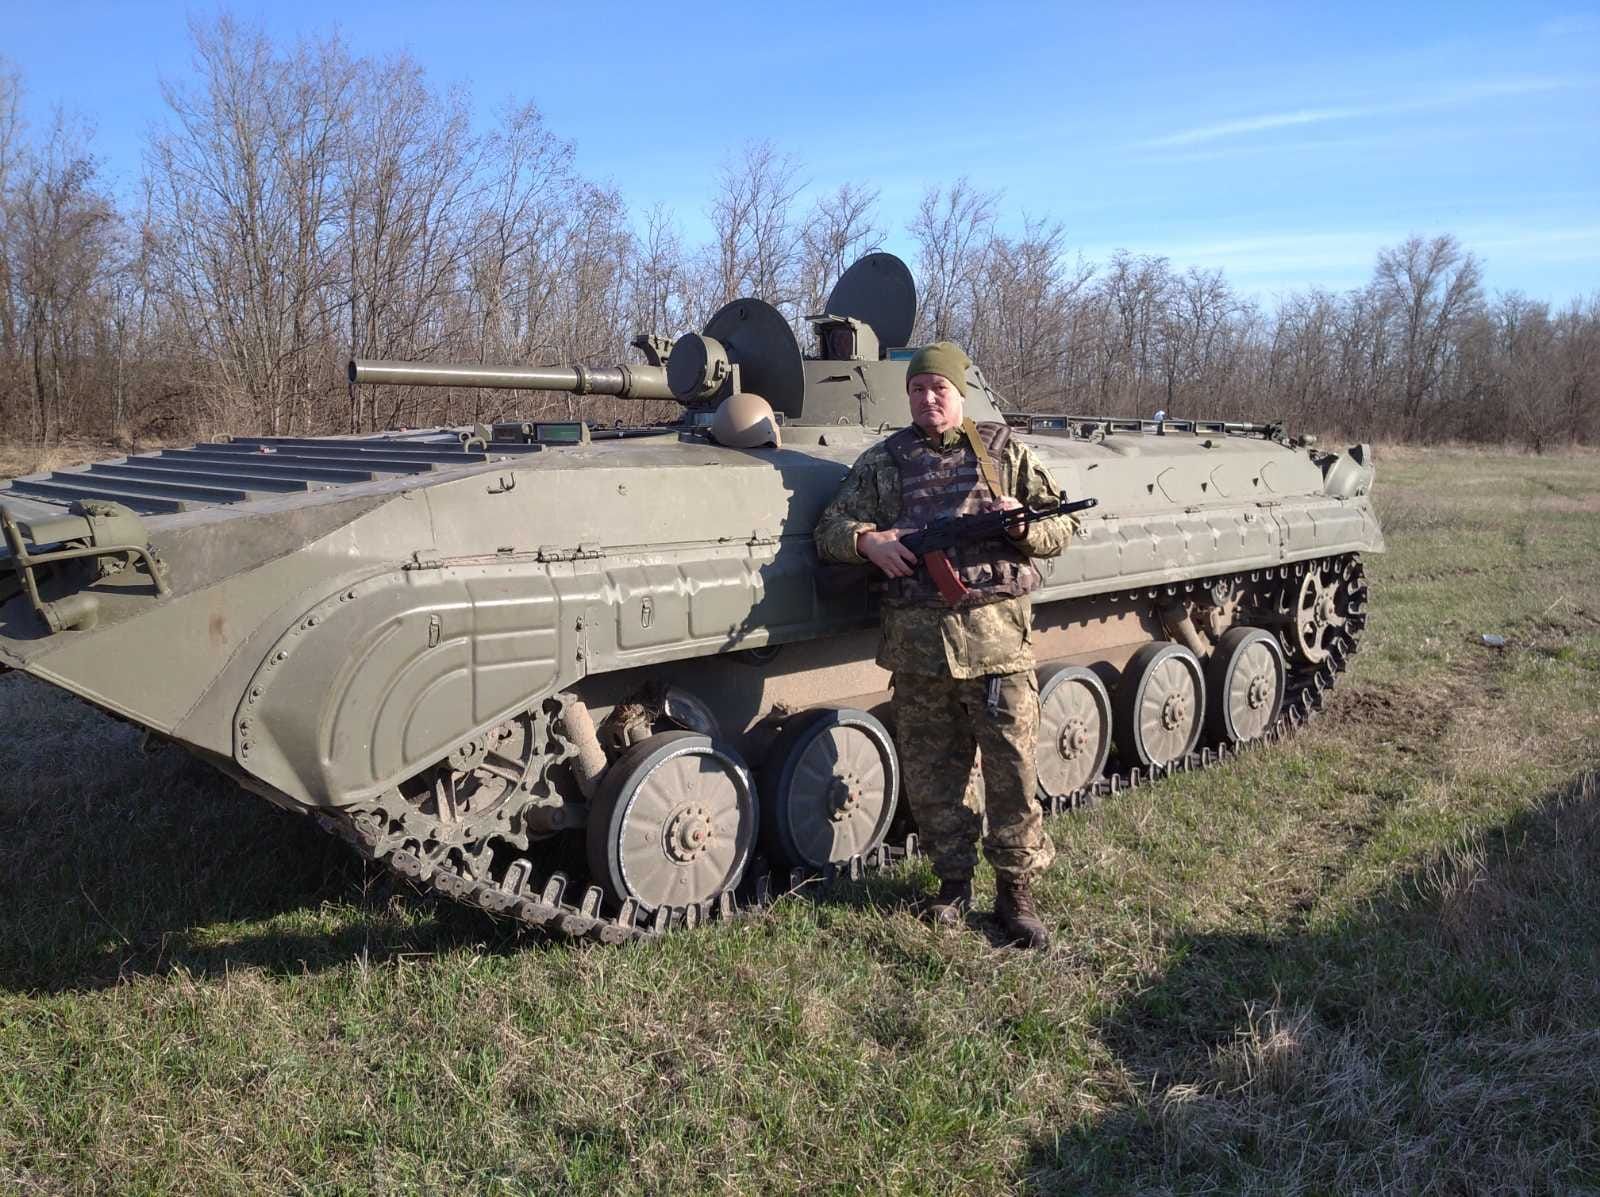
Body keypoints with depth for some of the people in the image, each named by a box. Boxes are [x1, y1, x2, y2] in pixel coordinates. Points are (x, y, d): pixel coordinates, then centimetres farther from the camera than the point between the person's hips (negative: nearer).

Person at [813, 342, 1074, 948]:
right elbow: (830, 528, 11)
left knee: (1012, 771, 1)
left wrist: (1022, 524, -12)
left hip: (997, 638, -1)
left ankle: (1016, 891, 15)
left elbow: (1061, 527, 10)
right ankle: (953, 881, 25)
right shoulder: (882, 461, 12)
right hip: (916, 642, 2)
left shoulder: (1006, 451, 10)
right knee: (930, 775, 8)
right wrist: (868, 540, -10)